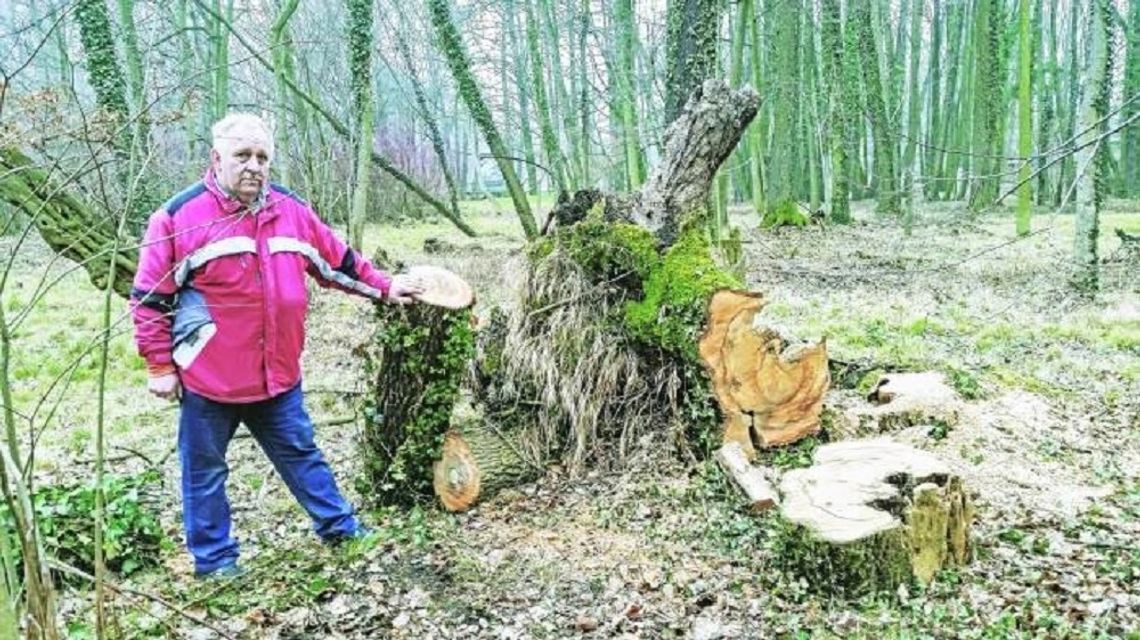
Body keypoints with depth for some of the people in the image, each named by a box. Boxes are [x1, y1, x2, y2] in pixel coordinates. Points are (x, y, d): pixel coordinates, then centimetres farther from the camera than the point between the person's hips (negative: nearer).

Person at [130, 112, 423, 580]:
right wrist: (160, 367, -7)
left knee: (301, 453, 18)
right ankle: (214, 559, 27)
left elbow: (339, 262, 17)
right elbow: (151, 298, -6)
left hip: (278, 374, 4)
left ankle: (338, 527, 33)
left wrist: (384, 287, 16)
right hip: (208, 379, -4)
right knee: (205, 471, 11)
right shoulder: (181, 215, -10)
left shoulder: (291, 210, 4)